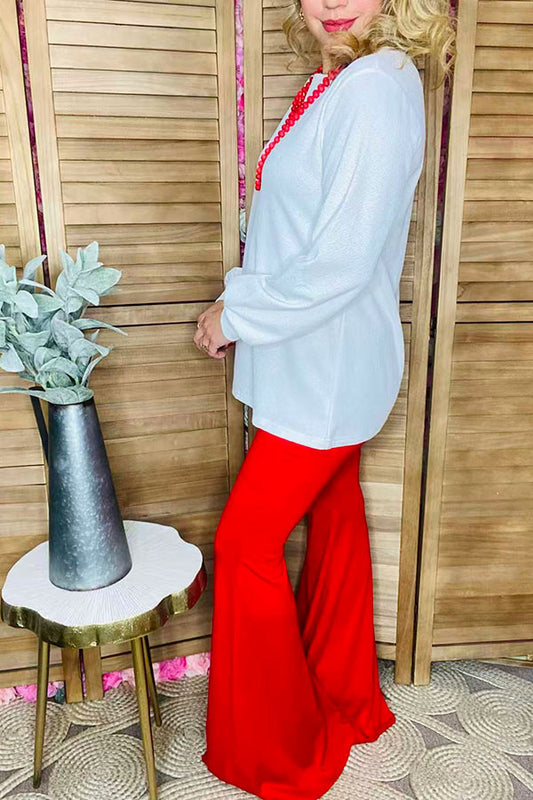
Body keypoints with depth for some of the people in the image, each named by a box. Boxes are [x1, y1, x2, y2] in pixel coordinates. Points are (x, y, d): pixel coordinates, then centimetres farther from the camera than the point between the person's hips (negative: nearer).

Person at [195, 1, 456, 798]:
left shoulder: (376, 89, -17)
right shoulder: (339, 86, 13)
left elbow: (341, 262, -24)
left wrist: (236, 315, -14)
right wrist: (240, 292, 5)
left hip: (326, 377, -10)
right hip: (321, 367, 10)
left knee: (246, 542, -1)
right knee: (334, 521, 18)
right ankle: (344, 704, 41)